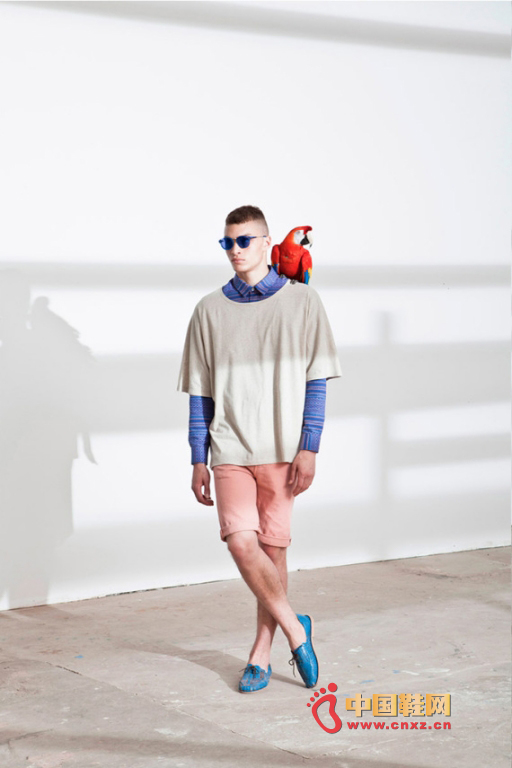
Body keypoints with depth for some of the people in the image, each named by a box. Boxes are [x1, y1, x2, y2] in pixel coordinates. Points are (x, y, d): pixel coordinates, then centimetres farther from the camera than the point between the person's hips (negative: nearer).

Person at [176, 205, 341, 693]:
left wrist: (309, 449, -7)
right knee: (241, 542, -15)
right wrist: (198, 460, 6)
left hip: (282, 450, -1)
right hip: (230, 451, 1)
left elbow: (315, 381, 1)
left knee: (272, 549, 3)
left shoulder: (301, 301, 3)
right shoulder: (210, 310, 8)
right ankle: (294, 628, 4)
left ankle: (261, 653, 18)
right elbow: (200, 392, 10)